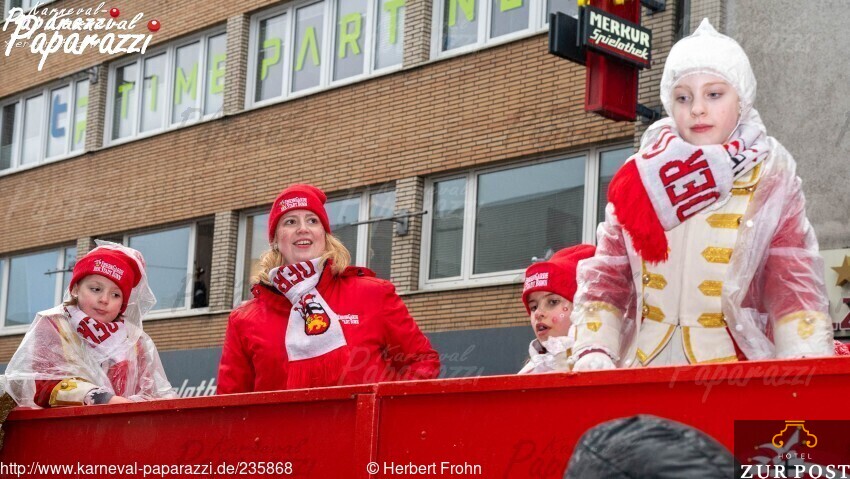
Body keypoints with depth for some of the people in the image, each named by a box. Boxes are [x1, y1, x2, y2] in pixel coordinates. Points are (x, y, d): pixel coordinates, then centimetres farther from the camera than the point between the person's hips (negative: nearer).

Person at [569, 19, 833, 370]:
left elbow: (796, 290, 0)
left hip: (735, 378, -2)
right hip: (643, 371, 2)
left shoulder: (769, 184, 6)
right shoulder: (638, 178, 12)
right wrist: (593, 353, -5)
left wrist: (806, 378, -17)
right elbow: (605, 278, 12)